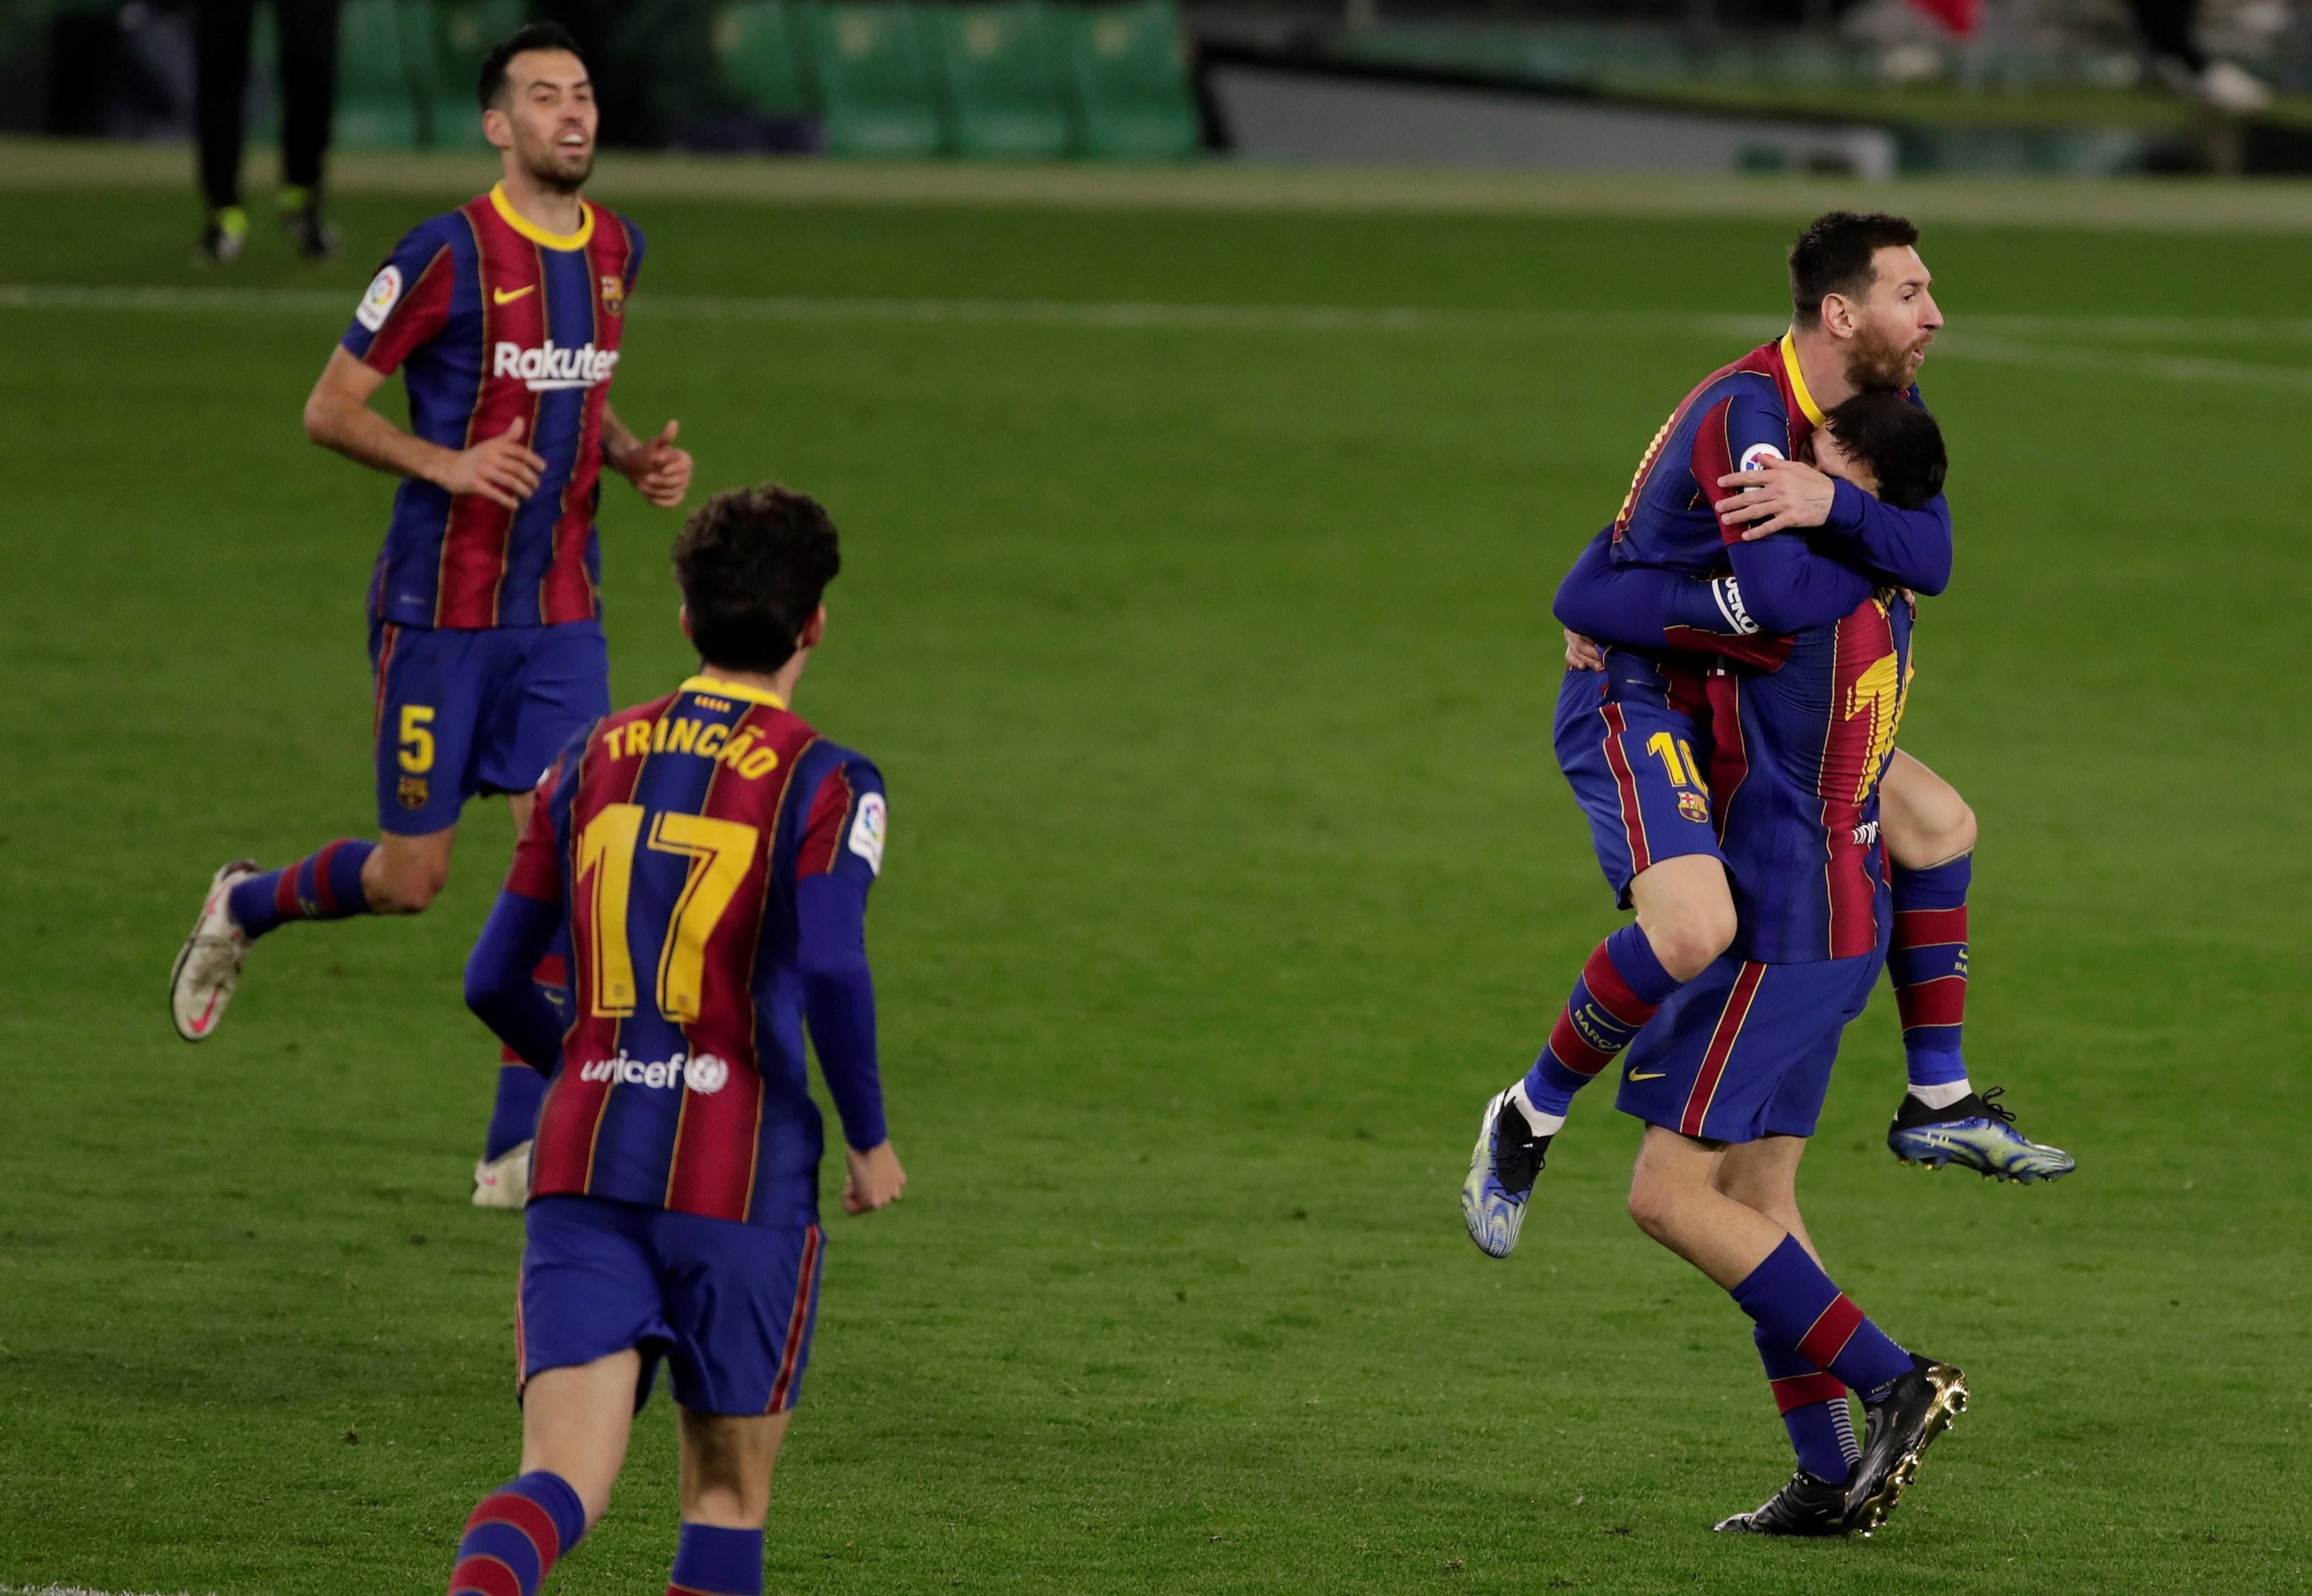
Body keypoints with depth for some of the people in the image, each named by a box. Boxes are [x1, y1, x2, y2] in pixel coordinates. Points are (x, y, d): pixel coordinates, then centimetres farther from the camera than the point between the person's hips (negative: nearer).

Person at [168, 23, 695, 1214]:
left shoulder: (614, 251, 7)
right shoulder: (449, 254, -14)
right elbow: (329, 410, -10)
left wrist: (635, 458, 5)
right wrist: (447, 464, -24)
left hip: (561, 614, 5)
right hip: (439, 611, -5)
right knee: (411, 878, 0)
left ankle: (519, 1150, -3)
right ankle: (244, 906, 33)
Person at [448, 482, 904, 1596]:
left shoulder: (590, 762, 11)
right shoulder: (822, 784, -3)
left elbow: (495, 982, 13)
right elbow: (831, 969, -19)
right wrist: (869, 1140, -4)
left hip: (581, 1163, 3)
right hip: (742, 1171, -3)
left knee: (564, 1474, -7)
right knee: (729, 1490, 14)